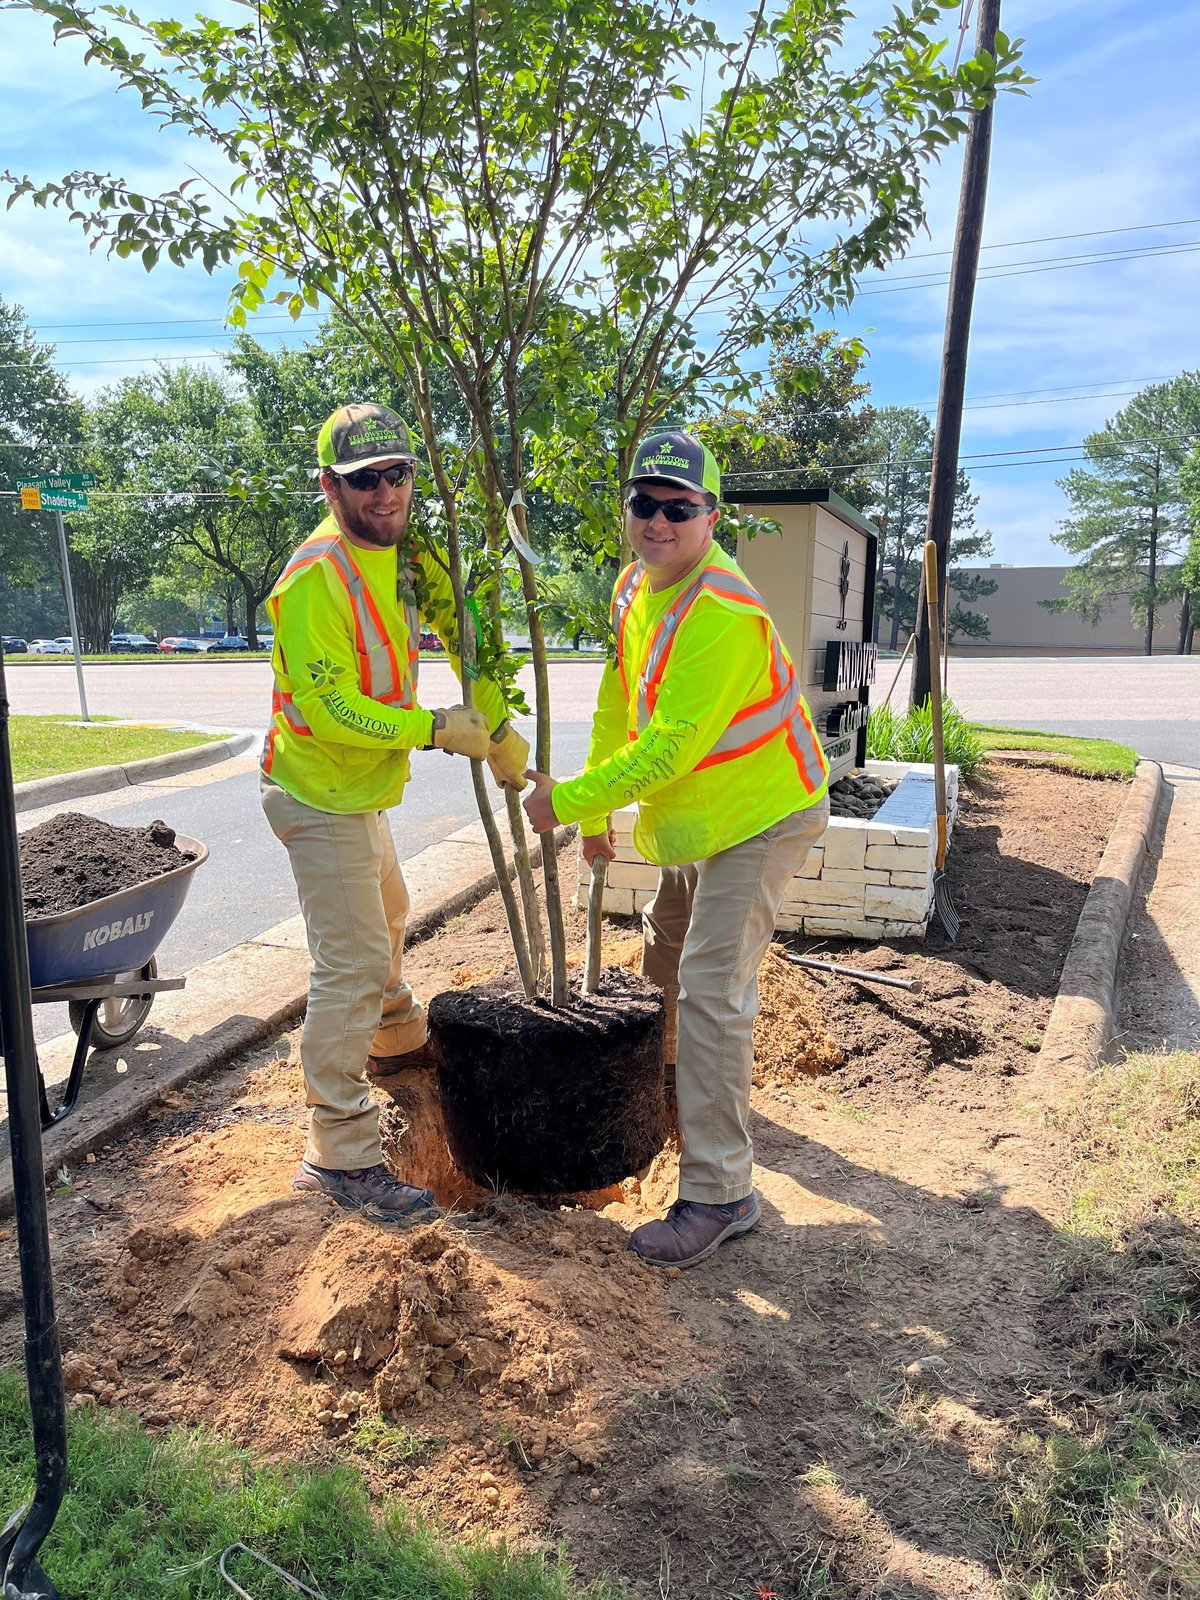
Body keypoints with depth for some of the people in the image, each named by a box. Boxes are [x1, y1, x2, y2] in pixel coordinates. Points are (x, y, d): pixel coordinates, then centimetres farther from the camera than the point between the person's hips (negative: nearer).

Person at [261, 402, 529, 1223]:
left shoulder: (404, 552, 1)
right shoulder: (316, 579, -25)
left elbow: (458, 624, 10)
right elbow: (333, 710, -28)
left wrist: (500, 727, 5)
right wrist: (437, 730, -24)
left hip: (362, 792, 10)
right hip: (321, 799, -9)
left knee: (385, 923, 28)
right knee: (352, 965, -9)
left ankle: (398, 1041, 54)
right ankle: (340, 1157, 1)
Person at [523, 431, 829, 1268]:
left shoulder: (722, 614, -30)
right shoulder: (637, 586, 1)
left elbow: (668, 750, -32)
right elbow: (619, 700, 9)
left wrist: (567, 803, -25)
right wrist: (597, 807, 9)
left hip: (761, 814, -10)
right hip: (696, 813, 10)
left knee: (711, 990, -14)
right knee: (665, 951, 26)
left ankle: (719, 1192, -3)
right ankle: (667, 1084, 53)